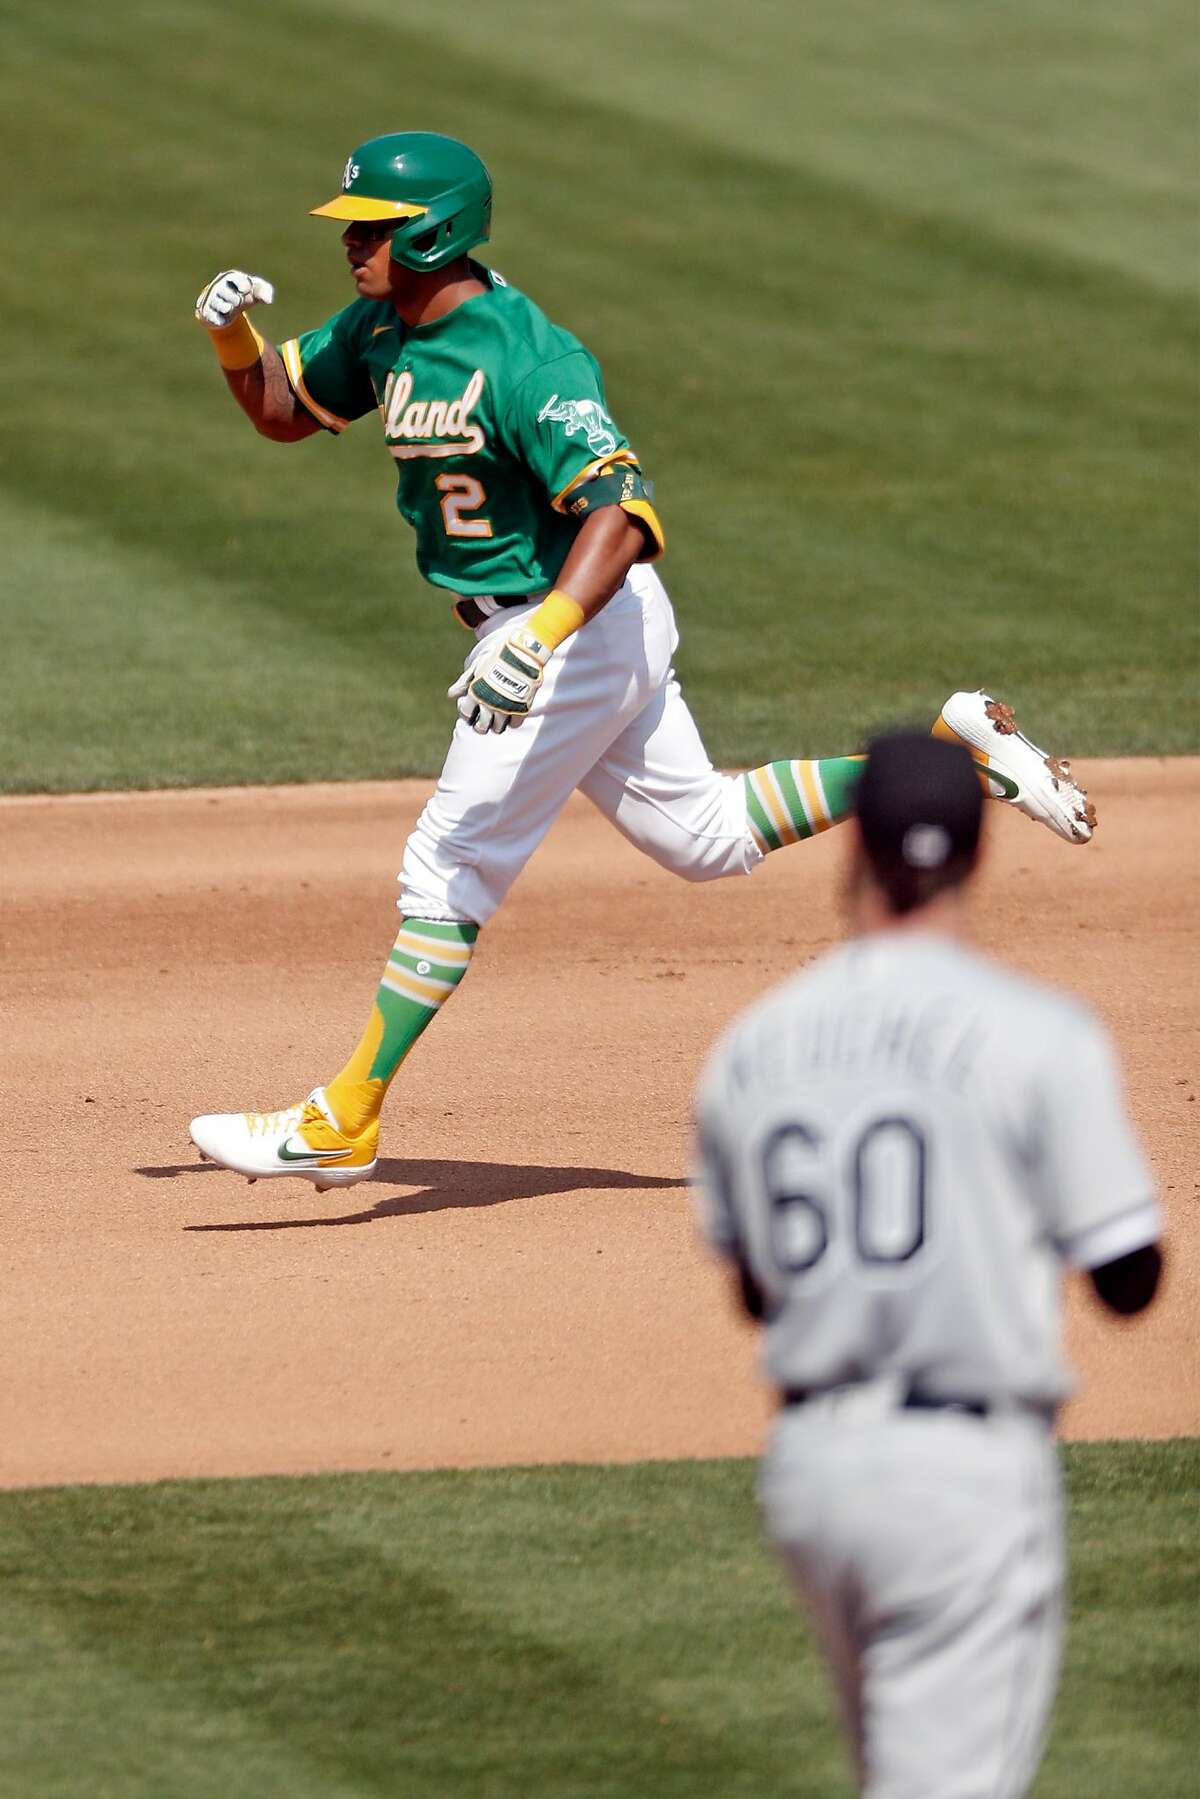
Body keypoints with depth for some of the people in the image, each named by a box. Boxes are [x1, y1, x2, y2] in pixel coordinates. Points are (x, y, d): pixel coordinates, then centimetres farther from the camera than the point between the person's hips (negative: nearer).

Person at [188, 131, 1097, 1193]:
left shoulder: (525, 363, -26)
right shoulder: (383, 331, 2)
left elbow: (622, 514, -35)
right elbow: (283, 411, 16)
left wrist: (542, 634, -50)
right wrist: (236, 336, -6)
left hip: (587, 622, -10)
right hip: (534, 625, 10)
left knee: (450, 865, -7)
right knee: (705, 839, 17)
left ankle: (345, 1126, -3)